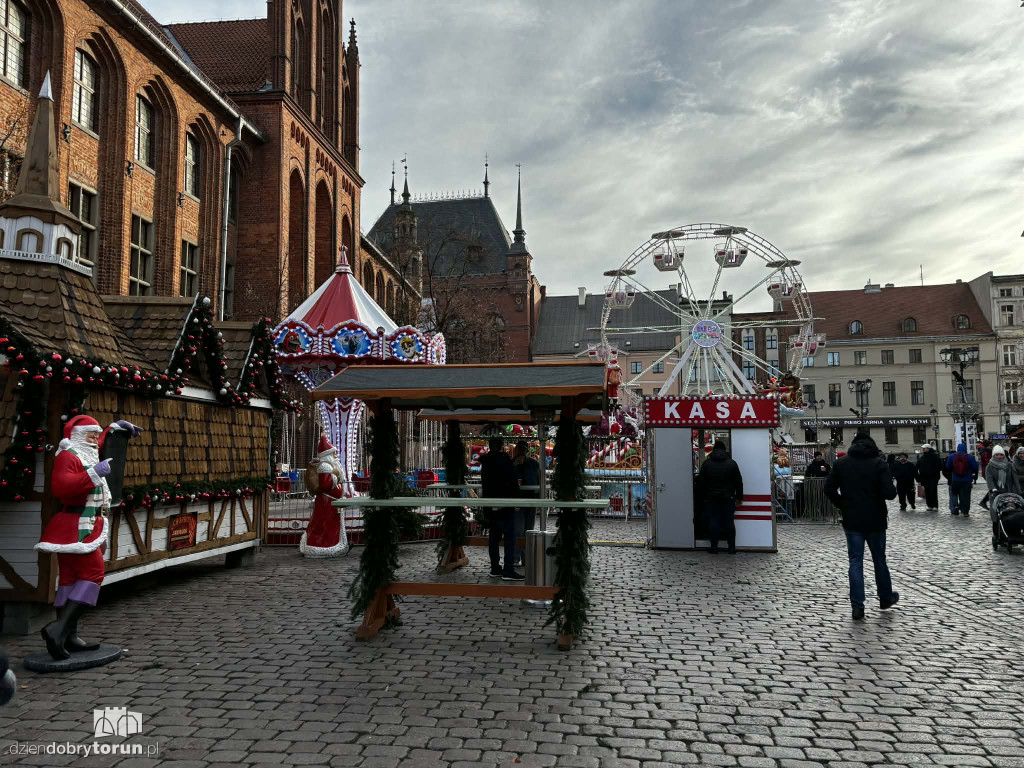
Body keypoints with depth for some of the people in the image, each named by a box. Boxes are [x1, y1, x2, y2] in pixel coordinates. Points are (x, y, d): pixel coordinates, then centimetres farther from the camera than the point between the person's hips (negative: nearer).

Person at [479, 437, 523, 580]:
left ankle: (495, 568, 16)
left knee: (493, 536, 13)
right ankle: (509, 571, -11)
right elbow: (513, 481, -13)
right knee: (509, 536, -7)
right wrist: (516, 499, -6)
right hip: (505, 504, -8)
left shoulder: (485, 462, 11)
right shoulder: (504, 459, -11)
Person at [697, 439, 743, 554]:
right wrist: (739, 497, 8)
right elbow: (739, 482, 2)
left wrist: (704, 495, 10)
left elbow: (701, 481, 1)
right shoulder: (732, 463, 0)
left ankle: (714, 547, 4)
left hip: (711, 498, 0)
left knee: (713, 522, 3)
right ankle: (732, 548, 7)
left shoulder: (706, 463, -1)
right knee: (729, 522, 6)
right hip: (728, 498, 0)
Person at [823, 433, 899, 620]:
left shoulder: (841, 463, -1)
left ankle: (857, 606, -2)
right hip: (875, 520, -1)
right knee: (879, 560, 16)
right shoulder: (879, 463, -9)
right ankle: (886, 599, 33)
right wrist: (893, 487, 6)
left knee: (855, 561, 3)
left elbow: (829, 489, -1)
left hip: (851, 520, 1)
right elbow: (889, 493, -17)